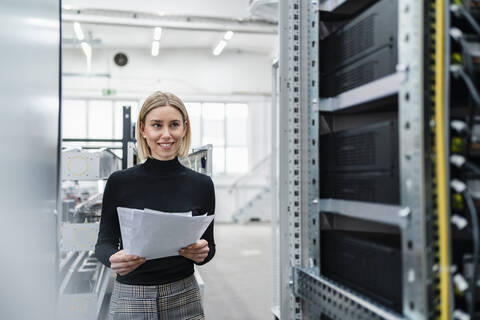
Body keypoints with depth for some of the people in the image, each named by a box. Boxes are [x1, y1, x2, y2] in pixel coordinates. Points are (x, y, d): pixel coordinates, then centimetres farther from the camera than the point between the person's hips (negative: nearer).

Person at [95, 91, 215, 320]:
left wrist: (202, 252, -18)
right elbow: (104, 242, -1)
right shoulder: (119, 182, -6)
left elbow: (209, 245, 5)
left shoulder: (201, 185, -3)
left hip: (183, 299, 1)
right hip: (130, 299, -1)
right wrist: (114, 259, -22)